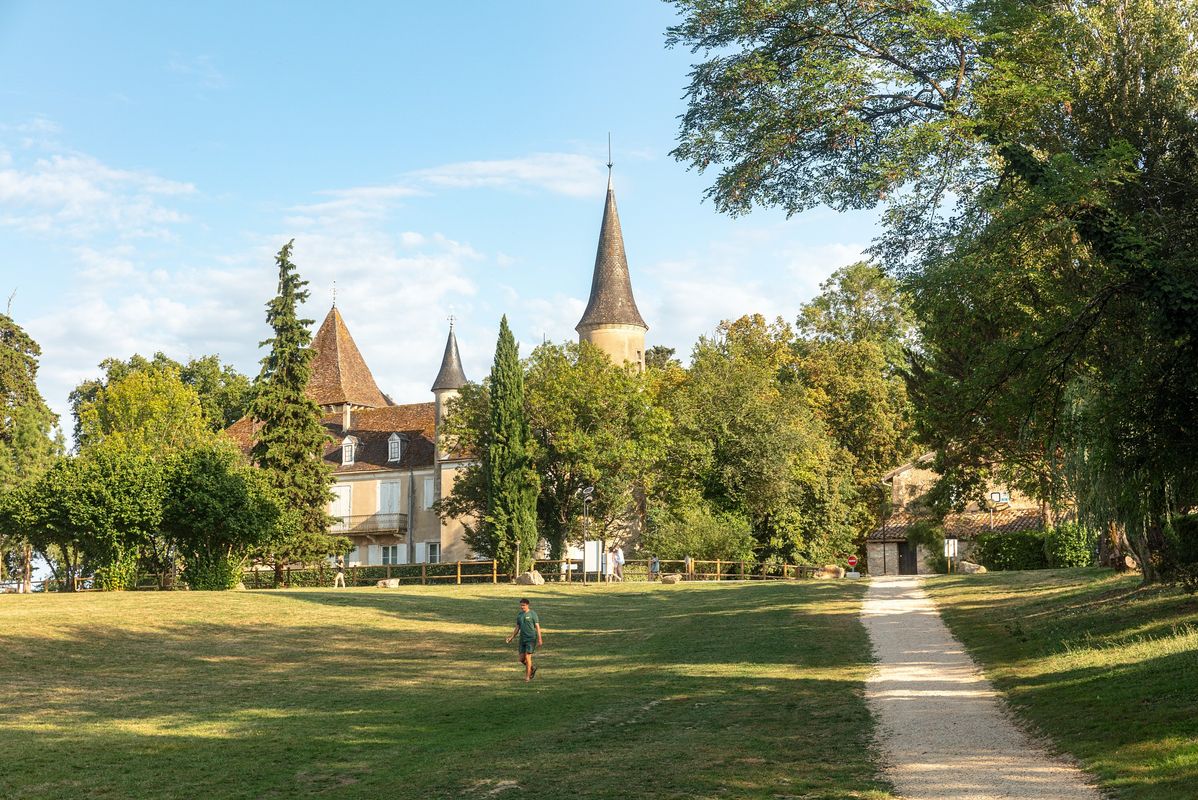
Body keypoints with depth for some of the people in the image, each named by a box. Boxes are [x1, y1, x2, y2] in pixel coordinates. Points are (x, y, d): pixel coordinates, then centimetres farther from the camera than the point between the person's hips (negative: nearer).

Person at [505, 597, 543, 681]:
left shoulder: (532, 614, -7)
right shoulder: (519, 615, 10)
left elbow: (537, 627, -9)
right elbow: (517, 628, 15)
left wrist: (539, 640, -14)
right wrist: (511, 637, 3)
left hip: (531, 639, -6)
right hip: (522, 639, 6)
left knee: (527, 657, -10)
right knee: (522, 659, 4)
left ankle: (527, 677, 1)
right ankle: (532, 669, 30)